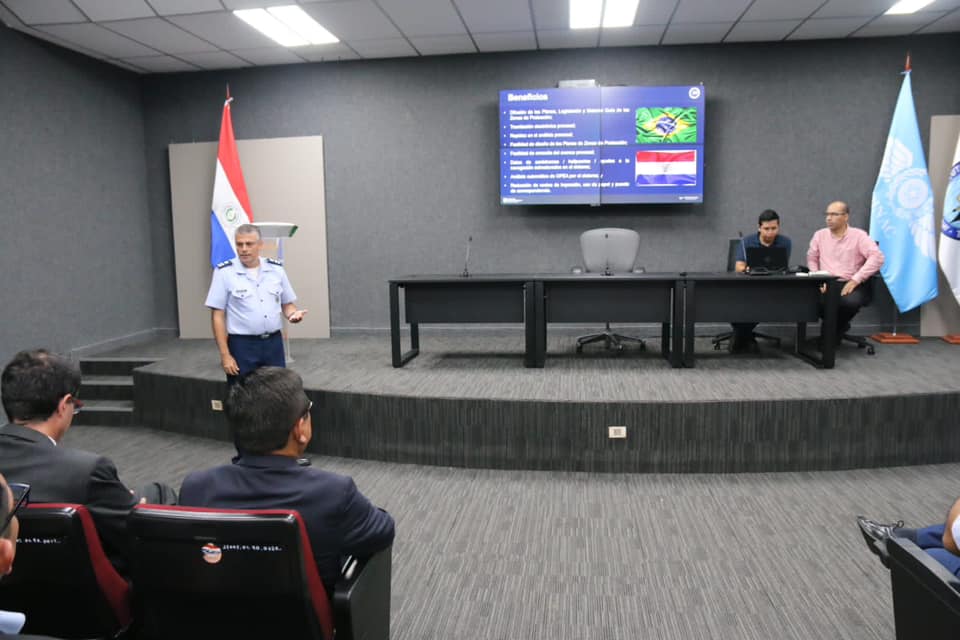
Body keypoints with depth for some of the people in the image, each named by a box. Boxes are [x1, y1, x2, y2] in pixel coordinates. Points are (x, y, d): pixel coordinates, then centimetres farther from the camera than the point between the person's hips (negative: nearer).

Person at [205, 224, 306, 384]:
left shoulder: (276, 269, 5)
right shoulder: (224, 272, -6)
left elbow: (287, 304, 14)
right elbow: (218, 316, -6)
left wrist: (293, 313, -11)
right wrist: (225, 355, -10)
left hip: (273, 343, 4)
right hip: (242, 345, -3)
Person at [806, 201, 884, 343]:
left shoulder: (858, 235, 1)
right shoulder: (820, 235, 13)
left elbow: (877, 257, -11)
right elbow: (811, 259, 12)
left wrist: (855, 280, -18)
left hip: (850, 285, -2)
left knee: (851, 301, -37)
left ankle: (834, 329, 0)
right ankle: (838, 327, 1)